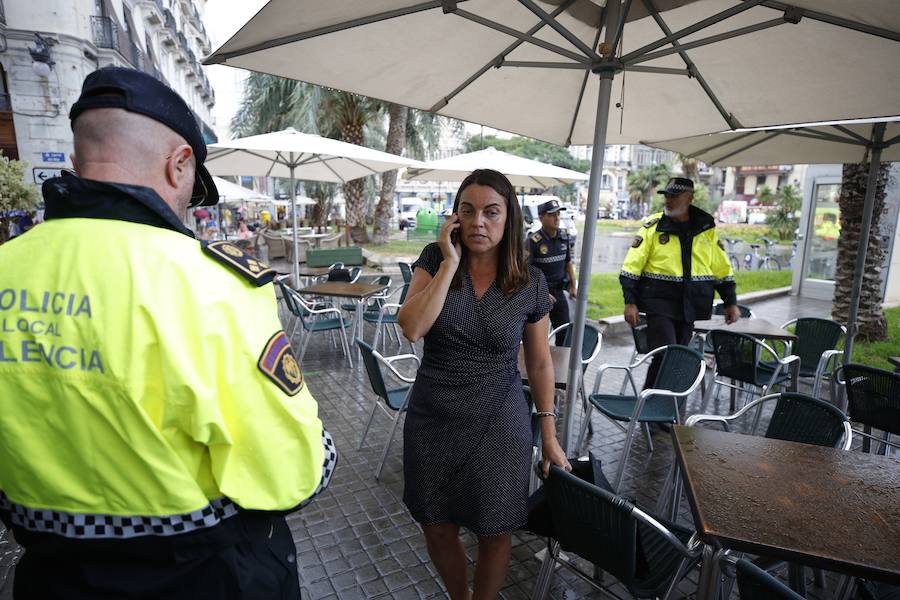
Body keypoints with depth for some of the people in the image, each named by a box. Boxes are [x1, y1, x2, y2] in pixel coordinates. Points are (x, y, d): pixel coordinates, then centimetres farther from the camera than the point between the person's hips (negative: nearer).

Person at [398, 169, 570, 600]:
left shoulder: (531, 283, -6)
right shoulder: (434, 260, -6)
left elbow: (539, 362, 3)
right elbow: (411, 328, -22)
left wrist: (549, 435, 6)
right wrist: (450, 262, -21)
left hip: (499, 424, -1)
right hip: (432, 420, 1)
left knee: (494, 532, 15)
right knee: (437, 528, 17)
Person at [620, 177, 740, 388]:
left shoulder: (707, 228, 7)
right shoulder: (653, 225, -3)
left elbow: (722, 269, 14)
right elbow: (632, 267, -6)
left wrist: (731, 303, 13)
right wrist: (630, 302, -11)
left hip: (690, 305, 4)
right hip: (660, 302, -4)